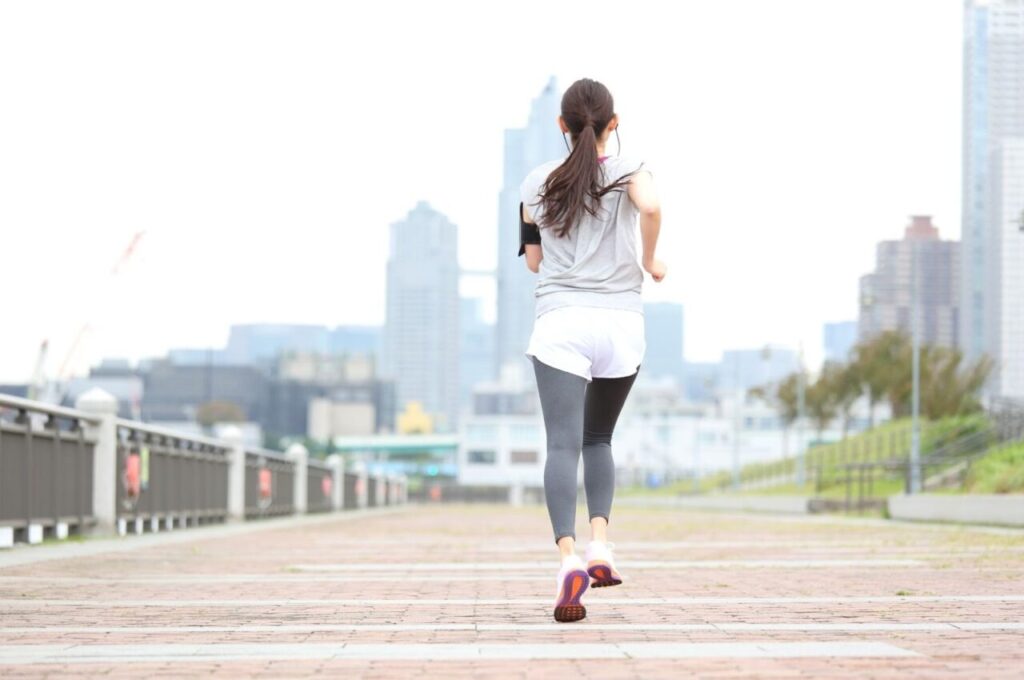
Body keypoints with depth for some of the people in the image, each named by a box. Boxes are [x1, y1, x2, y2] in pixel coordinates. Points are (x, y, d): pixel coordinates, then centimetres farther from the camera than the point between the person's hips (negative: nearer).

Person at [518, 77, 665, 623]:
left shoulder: (538, 182, 10)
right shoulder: (628, 172, 5)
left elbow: (534, 259, 15)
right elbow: (651, 207, -18)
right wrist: (650, 260, -2)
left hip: (560, 322, -1)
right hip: (620, 321, 1)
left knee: (563, 444, -12)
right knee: (598, 438, 19)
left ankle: (568, 554, -32)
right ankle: (600, 543, 1)